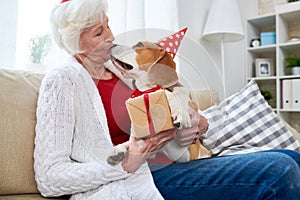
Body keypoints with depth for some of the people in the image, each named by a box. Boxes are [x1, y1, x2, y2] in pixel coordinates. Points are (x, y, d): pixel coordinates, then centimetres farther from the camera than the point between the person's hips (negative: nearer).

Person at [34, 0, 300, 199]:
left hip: (162, 163, 8)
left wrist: (179, 137, -4)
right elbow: (48, 178, -12)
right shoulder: (62, 81, -7)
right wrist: (125, 163, -23)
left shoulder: (118, 69, 13)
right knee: (279, 171, -20)